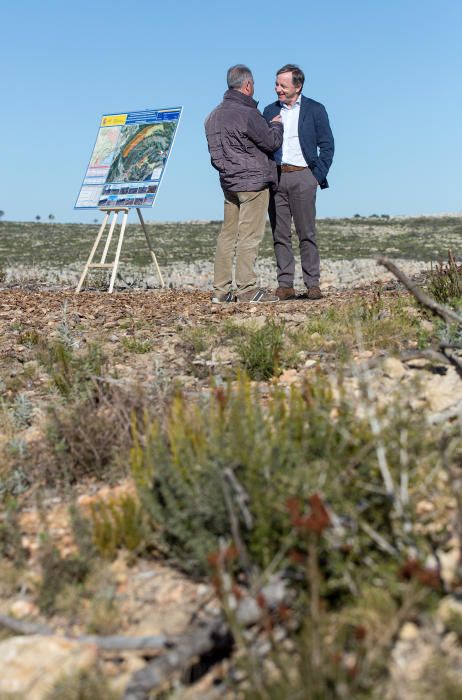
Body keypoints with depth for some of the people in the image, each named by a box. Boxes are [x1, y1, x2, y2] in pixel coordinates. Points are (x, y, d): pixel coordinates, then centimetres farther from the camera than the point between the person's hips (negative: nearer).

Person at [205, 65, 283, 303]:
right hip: (253, 181, -8)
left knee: (227, 235, 8)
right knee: (249, 236, -6)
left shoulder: (214, 115, 12)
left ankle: (221, 290, 10)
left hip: (228, 182, 8)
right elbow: (272, 142, -8)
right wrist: (276, 124, 12)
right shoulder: (247, 114, -14)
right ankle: (247, 288, -4)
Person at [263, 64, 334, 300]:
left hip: (302, 176, -3)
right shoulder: (270, 111, 15)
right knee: (280, 234, 1)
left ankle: (312, 284, 0)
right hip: (274, 177, 3)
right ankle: (285, 285, 5)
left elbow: (327, 145, 5)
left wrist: (318, 175, -3)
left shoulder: (315, 110, 6)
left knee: (307, 233, -4)